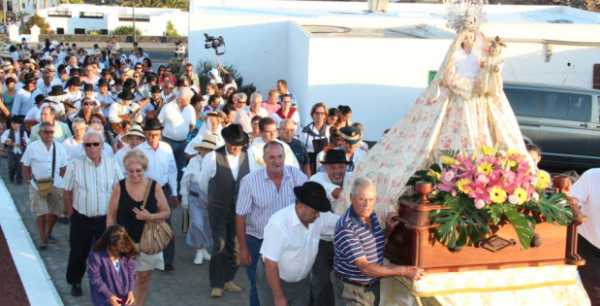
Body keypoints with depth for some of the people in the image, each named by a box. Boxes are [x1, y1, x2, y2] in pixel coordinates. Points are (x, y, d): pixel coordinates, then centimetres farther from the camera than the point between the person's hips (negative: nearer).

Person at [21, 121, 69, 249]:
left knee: (55, 211, 10)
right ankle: (43, 239, 5)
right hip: (38, 185, -3)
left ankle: (48, 233, 33)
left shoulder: (59, 147, 1)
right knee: (41, 212, -4)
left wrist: (63, 181, 2)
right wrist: (29, 180, -6)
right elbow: (25, 166, 1)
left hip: (56, 185, 3)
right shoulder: (32, 147, -6)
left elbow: (63, 167, 8)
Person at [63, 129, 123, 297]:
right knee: (78, 253, 14)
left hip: (105, 218, 1)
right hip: (81, 219, 0)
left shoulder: (111, 164, -5)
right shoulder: (75, 165, -7)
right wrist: (71, 214, 3)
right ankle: (75, 282, 35)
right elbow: (67, 192, 1)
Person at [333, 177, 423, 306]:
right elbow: (365, 267, -28)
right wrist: (403, 271, -26)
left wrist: (388, 230, -1)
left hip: (373, 285, 7)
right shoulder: (345, 228, -26)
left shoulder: (371, 215, -1)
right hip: (352, 289, -7)